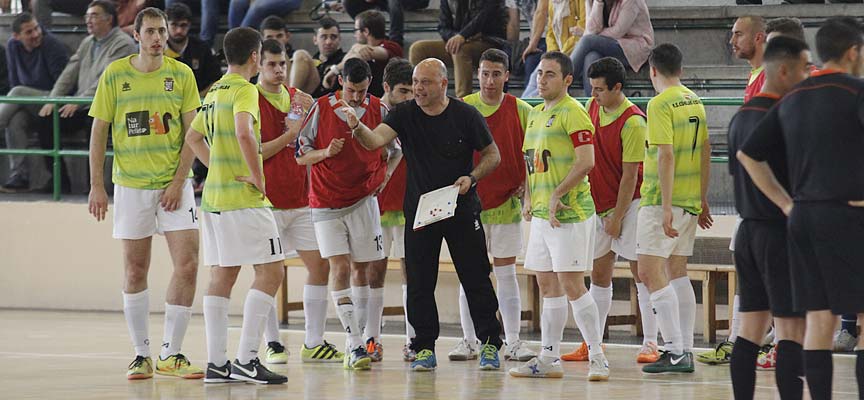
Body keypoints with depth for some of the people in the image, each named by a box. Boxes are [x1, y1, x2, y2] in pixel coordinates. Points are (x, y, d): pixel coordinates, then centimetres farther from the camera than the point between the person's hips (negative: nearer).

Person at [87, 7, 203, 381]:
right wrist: (96, 186, -3)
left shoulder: (181, 74, 1)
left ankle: (171, 354, -2)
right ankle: (142, 355, 13)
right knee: (135, 271, 3)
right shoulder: (115, 74, 0)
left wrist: (178, 181, -9)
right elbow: (98, 131, 3)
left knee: (187, 264, -10)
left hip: (173, 184, 0)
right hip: (131, 184, 0)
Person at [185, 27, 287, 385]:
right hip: (243, 197, -9)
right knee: (271, 271, -7)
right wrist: (259, 179, -18)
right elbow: (244, 133, -27)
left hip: (214, 195, 9)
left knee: (222, 275, 8)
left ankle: (216, 363, 6)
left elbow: (193, 137, 25)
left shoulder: (214, 91, 16)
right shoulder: (244, 90, -11)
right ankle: (246, 359, -14)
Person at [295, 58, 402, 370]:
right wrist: (326, 152, -18)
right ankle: (354, 345, -15)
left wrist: (385, 175, -2)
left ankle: (369, 337, 16)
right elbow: (301, 155, 1)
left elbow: (395, 149, 15)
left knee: (365, 269, 3)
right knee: (340, 269, -11)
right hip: (326, 203, -2)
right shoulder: (321, 108, -4)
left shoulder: (378, 110, 1)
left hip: (363, 200, 2)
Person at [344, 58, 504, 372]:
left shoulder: (466, 115, -5)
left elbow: (492, 155, 4)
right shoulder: (405, 115, -3)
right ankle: (424, 348, 9)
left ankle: (489, 344, 11)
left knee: (476, 279, 1)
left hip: (461, 209, -1)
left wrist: (471, 177, -13)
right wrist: (357, 127, -40)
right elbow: (376, 139, -19)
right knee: (419, 284, 1)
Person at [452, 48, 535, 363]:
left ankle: (513, 342, 4)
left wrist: (525, 186, -6)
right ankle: (469, 341, 10)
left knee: (507, 274, 1)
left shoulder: (521, 111, 1)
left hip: (507, 204, -1)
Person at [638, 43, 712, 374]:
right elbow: (705, 152, 16)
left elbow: (666, 155, -19)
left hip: (661, 200, -8)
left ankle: (675, 352, -13)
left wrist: (666, 207, -21)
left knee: (650, 273, -7)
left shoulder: (661, 104, -12)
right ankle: (685, 351, 13)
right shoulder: (695, 102, 12)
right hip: (690, 201, 8)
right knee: (677, 272, 13)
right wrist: (702, 200, 22)